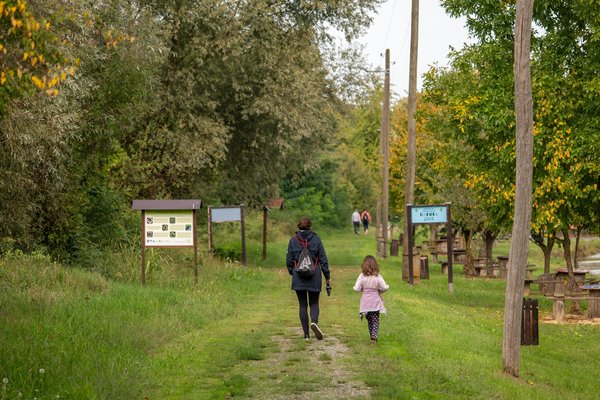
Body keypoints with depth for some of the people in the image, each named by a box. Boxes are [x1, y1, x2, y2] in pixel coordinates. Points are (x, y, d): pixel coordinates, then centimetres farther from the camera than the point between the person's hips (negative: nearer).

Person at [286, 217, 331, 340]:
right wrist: (327, 277, 4)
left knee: (303, 305, 8)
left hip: (298, 278, 0)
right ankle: (314, 321, -19)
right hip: (314, 277, 0)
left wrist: (292, 272, 18)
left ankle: (306, 333, 6)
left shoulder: (293, 240, -1)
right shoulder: (316, 239, -3)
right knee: (314, 303, 11)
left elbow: (289, 260, 2)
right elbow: (323, 259, -2)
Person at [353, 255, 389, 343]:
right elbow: (384, 287, -12)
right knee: (375, 319, 5)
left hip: (365, 302, 1)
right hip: (375, 301, -1)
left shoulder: (362, 276, -9)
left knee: (369, 320, 16)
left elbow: (356, 289, -11)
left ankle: (372, 336, 19)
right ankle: (374, 335, -13)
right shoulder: (378, 276, -10)